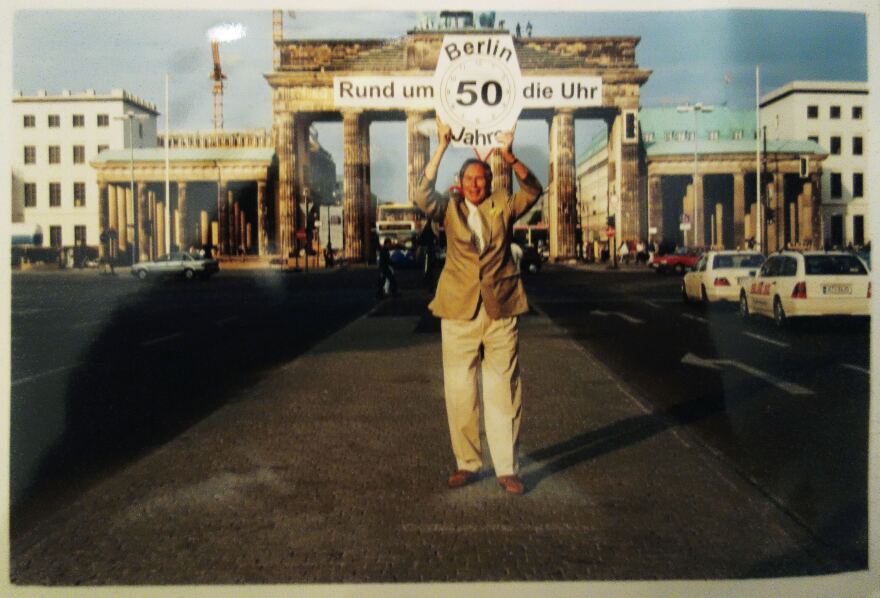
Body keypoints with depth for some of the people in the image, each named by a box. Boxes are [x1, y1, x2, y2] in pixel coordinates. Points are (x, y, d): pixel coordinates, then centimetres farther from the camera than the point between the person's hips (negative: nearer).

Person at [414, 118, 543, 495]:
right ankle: (467, 464, 19)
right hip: (459, 312, 0)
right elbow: (423, 196, -12)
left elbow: (533, 191, -6)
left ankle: (506, 469, 10)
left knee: (503, 393, 3)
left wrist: (509, 156, -20)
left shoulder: (502, 207, 8)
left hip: (501, 311, 0)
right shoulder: (450, 209, 7)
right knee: (458, 393, 6)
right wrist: (442, 148, -16)